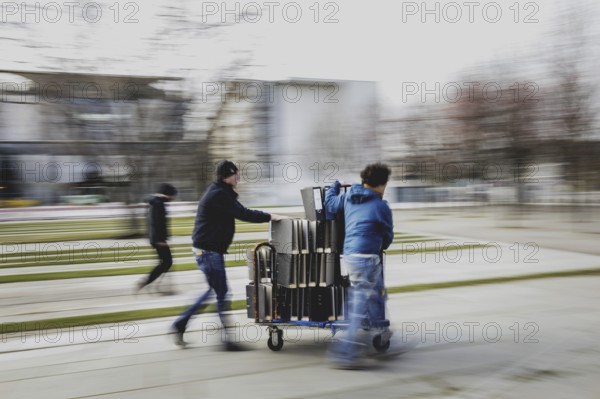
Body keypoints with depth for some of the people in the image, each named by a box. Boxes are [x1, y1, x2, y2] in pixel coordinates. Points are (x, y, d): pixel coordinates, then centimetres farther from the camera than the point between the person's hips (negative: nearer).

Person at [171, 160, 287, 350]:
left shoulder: (222, 193, 15)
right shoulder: (218, 194, -19)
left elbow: (240, 211, 16)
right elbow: (242, 214, -23)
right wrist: (270, 217, -18)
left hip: (208, 250, 11)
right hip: (209, 250, -11)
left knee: (215, 290, 17)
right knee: (221, 293, -4)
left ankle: (180, 324, 22)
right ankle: (226, 338, 3)